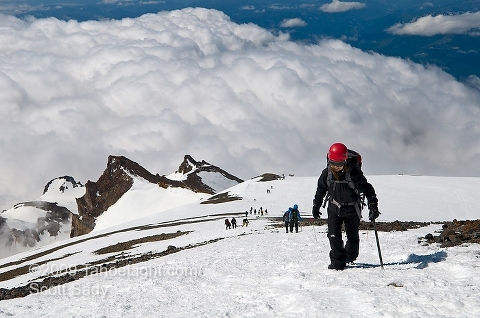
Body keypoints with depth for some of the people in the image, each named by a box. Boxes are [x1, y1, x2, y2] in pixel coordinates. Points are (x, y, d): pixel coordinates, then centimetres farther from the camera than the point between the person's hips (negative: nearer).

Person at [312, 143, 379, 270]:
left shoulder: (354, 173, -22)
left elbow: (367, 189, -19)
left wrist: (373, 207, -26)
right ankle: (337, 261, 2)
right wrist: (316, 206, 14)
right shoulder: (327, 173, -9)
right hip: (334, 208, 2)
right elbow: (320, 190, 7)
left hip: (352, 209, -2)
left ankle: (350, 257, 34)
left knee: (352, 236, 9)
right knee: (334, 235, -7)